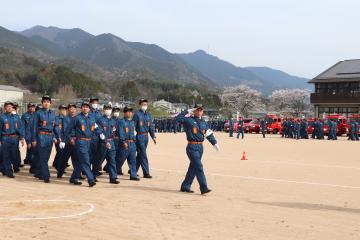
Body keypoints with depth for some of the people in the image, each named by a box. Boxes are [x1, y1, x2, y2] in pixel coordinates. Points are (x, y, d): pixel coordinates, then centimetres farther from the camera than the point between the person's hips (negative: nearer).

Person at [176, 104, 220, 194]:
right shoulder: (189, 120, -5)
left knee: (193, 167, 11)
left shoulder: (203, 122, 14)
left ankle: (185, 186, 21)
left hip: (200, 147, 7)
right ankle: (204, 188, -14)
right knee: (199, 167, -12)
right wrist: (188, 111, -12)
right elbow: (178, 118, -18)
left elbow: (209, 133, 18)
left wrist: (214, 143, 9)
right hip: (192, 147, -7)